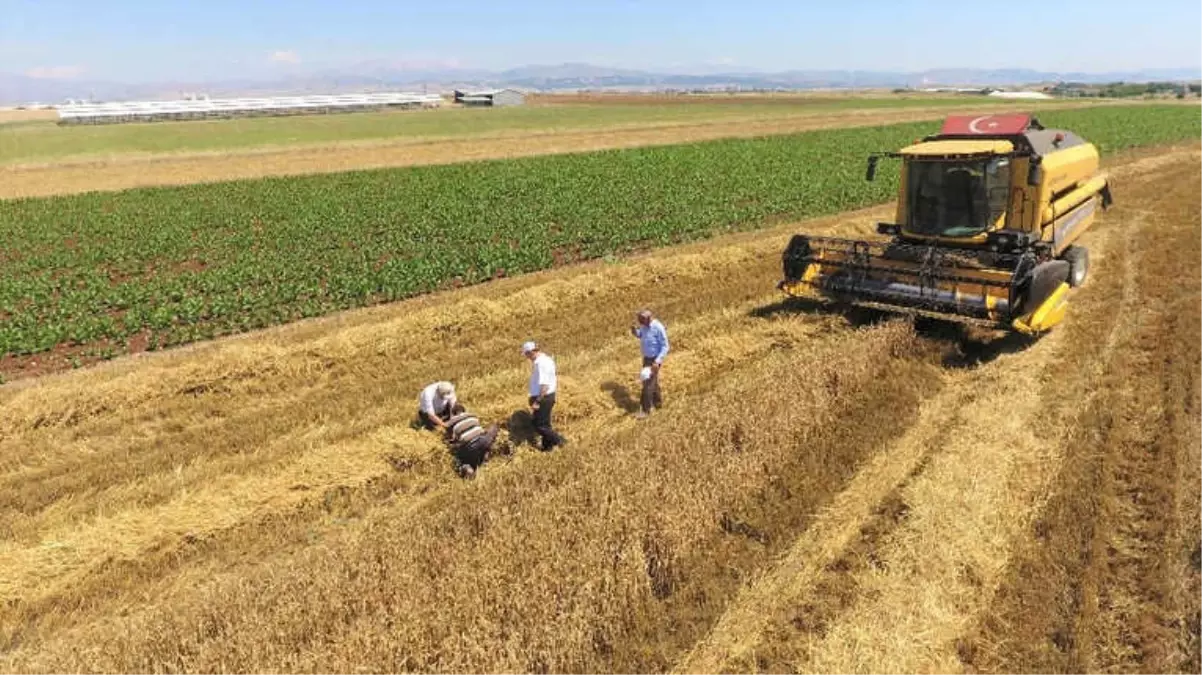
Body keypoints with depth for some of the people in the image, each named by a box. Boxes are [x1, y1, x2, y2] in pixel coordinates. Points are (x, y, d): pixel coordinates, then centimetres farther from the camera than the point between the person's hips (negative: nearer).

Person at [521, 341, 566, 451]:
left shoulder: (541, 363, -23)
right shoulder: (547, 359, 9)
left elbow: (544, 385, -27)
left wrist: (537, 401, -23)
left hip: (543, 397, -10)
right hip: (550, 395, 10)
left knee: (539, 425, -2)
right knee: (545, 423, 18)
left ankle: (559, 440, 0)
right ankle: (547, 446, 26)